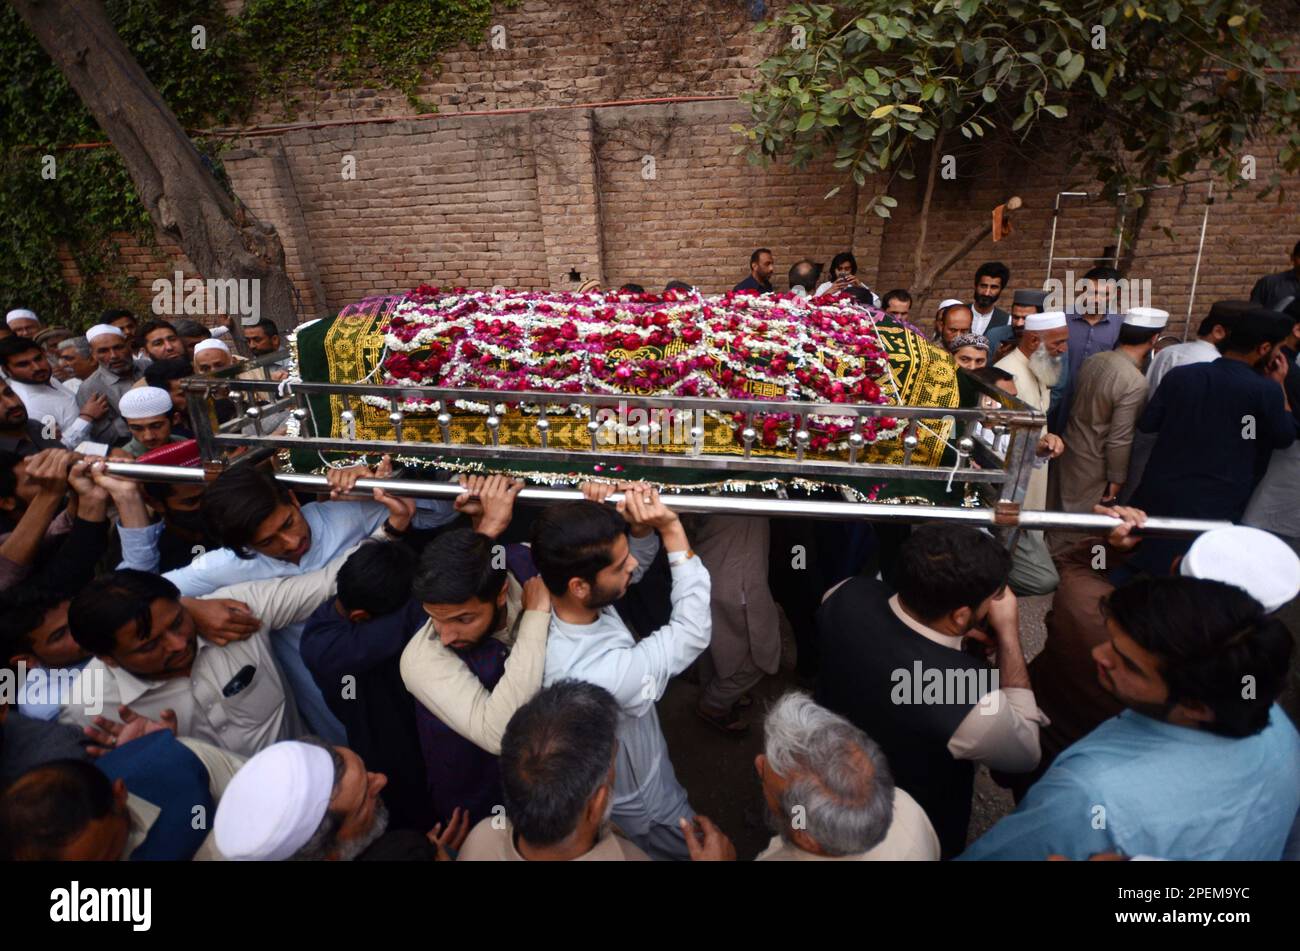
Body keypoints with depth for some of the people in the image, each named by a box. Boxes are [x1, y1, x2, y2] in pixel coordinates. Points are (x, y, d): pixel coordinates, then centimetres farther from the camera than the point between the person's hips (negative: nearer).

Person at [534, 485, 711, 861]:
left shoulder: (551, 600, -24)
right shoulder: (598, 675, -46)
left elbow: (634, 563, -7)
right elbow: (693, 632, -33)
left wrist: (642, 528, -30)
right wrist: (670, 527, -35)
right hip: (639, 808, -6)